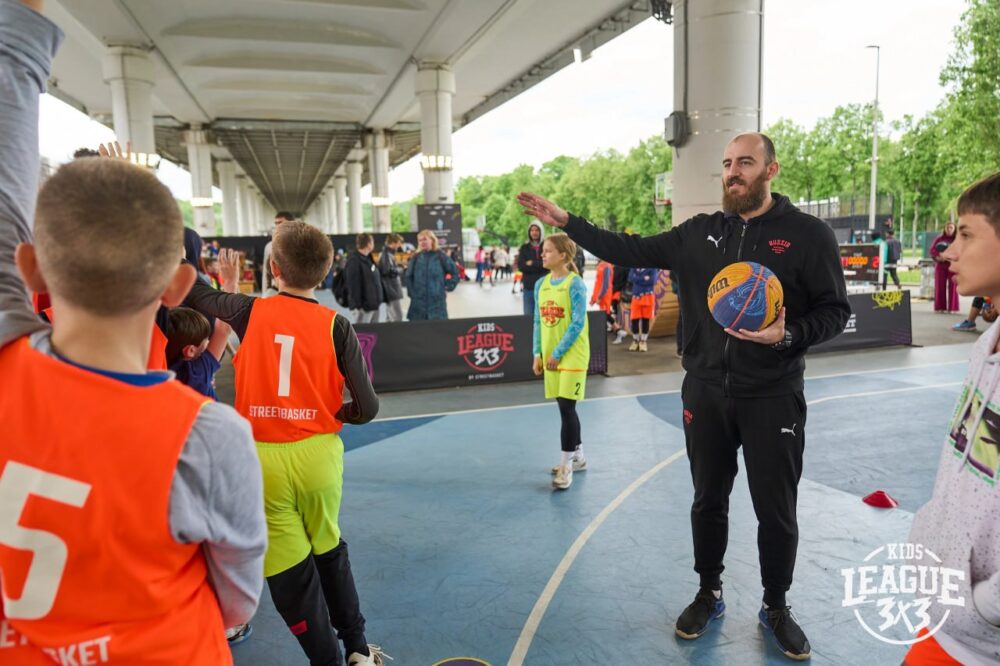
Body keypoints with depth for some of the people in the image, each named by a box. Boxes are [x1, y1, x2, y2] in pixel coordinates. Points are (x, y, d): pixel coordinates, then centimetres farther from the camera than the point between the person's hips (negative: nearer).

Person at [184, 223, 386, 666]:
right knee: (329, 550, 25)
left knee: (289, 569, 12)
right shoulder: (336, 326, -7)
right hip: (317, 454, 2)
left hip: (262, 458, -1)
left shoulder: (248, 311, -5)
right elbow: (367, 408, -9)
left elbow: (197, 294, 16)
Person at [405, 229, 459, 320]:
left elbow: (455, 272, 5)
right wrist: (411, 292, 7)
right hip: (419, 300, 2)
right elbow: (409, 276, 15)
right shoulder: (416, 257, 6)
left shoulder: (440, 256, -1)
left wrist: (448, 286, 1)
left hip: (437, 300, -2)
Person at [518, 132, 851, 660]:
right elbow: (633, 252, 3)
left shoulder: (809, 234, -6)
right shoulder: (700, 233, 3)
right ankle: (708, 595, 36)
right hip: (706, 393, 3)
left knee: (776, 510, 9)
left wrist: (788, 335, -24)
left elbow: (835, 310, -4)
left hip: (772, 398, -2)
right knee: (708, 501, 15)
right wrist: (565, 221, -2)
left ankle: (776, 608, 33)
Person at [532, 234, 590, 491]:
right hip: (551, 356, 6)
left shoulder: (575, 284, -11)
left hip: (571, 355, -6)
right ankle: (578, 456, 28)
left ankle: (566, 465, 4)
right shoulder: (541, 284, 7)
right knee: (565, 407, 14)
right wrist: (538, 354, 5)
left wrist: (558, 354, -16)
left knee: (567, 408, -5)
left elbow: (578, 323, -15)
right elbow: (538, 322, 11)